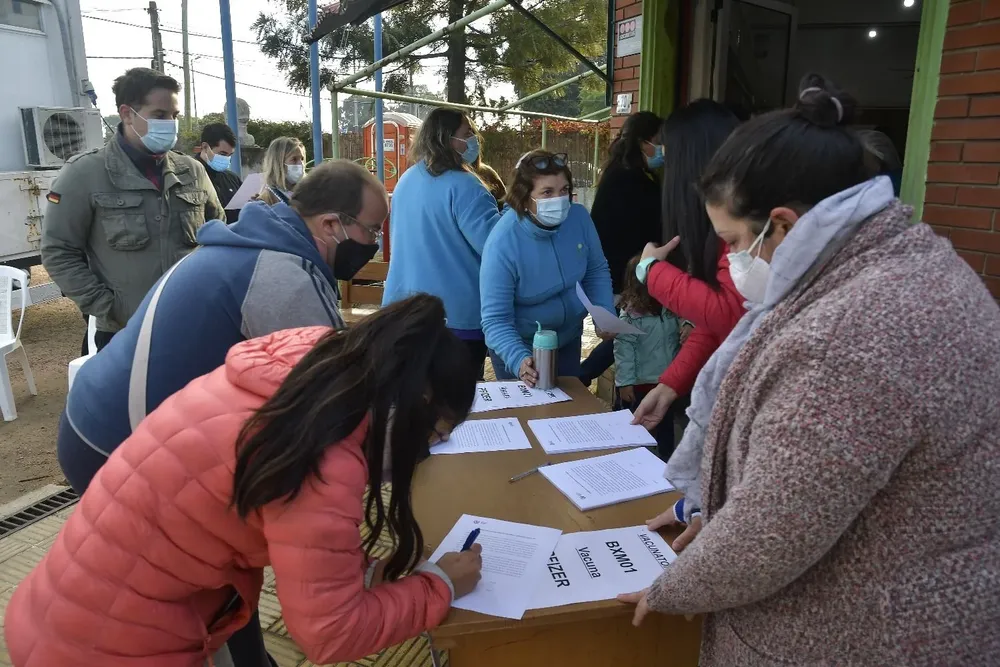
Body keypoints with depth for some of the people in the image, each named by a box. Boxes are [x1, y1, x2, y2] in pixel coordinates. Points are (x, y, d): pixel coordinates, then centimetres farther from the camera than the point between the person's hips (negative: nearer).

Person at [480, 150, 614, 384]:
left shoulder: (579, 217, -17)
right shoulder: (503, 243, -30)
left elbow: (597, 271, -1)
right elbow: (495, 320, -29)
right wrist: (519, 361, -44)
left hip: (569, 338, 4)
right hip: (521, 347, -4)